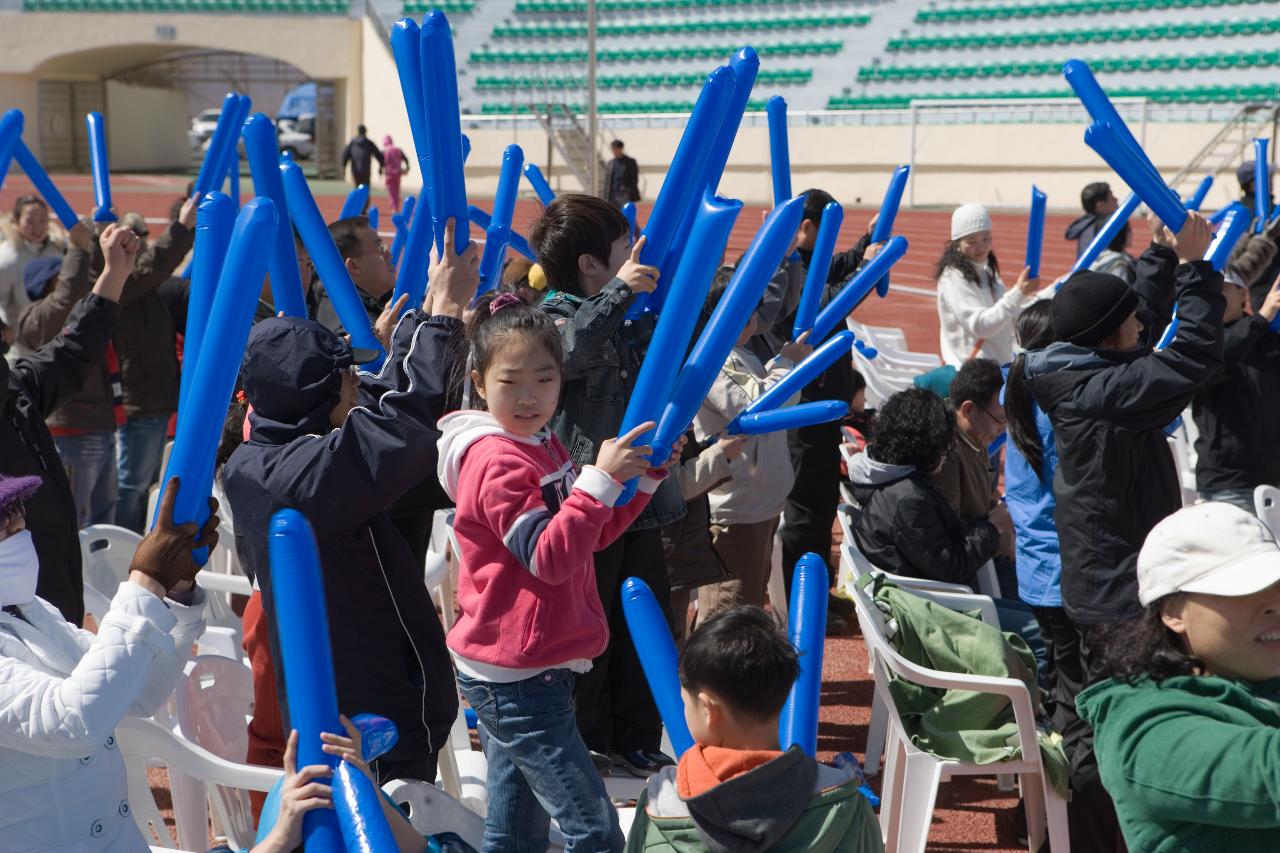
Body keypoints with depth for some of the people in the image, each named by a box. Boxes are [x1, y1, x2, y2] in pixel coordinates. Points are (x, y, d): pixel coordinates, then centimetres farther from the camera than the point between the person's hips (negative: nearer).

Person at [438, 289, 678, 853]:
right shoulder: (497, 462, -18)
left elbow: (593, 533, 16)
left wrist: (644, 477, 3)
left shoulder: (542, 446, 11)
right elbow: (550, 558, -25)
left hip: (520, 672, 9)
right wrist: (600, 478, -29)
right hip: (516, 678, -9)